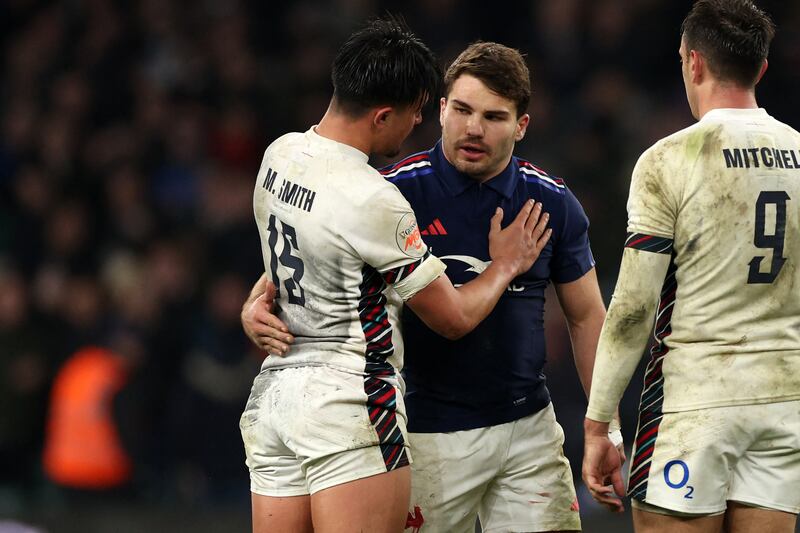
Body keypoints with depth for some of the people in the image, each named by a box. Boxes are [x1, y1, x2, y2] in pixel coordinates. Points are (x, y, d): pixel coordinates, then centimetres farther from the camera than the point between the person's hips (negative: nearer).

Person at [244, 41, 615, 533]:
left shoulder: (553, 202, 2)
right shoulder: (395, 192, -8)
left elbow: (587, 316, 11)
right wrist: (256, 307, -25)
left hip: (529, 429, 3)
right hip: (429, 434, -3)